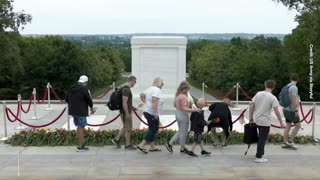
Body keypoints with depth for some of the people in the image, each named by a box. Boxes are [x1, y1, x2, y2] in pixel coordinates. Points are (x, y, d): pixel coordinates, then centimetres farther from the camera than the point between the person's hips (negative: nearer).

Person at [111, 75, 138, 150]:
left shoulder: (126, 88, 12)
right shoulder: (126, 90, -20)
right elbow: (124, 103, -25)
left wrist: (132, 107, 21)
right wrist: (127, 114, -24)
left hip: (127, 112, 10)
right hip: (126, 112, -10)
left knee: (125, 127, 20)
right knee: (128, 129, 0)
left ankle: (116, 139, 23)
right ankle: (127, 145, 9)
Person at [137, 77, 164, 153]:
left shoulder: (150, 89, 16)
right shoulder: (157, 90, -13)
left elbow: (141, 95, 23)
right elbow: (154, 101, -25)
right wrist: (156, 113, -27)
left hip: (147, 111, 10)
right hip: (152, 113, -10)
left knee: (152, 129, 15)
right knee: (153, 129, -6)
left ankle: (152, 147, 19)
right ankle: (141, 145, -9)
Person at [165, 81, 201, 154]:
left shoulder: (177, 95, 8)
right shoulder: (183, 97, -21)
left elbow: (175, 105, 19)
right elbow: (184, 109, -26)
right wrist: (194, 110, -28)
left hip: (177, 113, 9)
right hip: (183, 115, -9)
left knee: (180, 132, 21)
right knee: (183, 133, 6)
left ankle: (169, 144, 19)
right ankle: (183, 148, 18)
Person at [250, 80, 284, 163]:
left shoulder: (258, 94, 1)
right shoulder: (272, 98, -14)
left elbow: (253, 107, 6)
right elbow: (276, 111, -17)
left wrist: (251, 117, 18)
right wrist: (281, 122, -9)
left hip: (257, 120, 6)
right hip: (265, 122, -5)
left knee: (261, 138, 21)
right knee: (262, 139, 2)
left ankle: (260, 153, 30)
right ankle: (258, 157, 5)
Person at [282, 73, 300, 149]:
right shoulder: (294, 87, -17)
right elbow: (293, 100, -23)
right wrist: (296, 111, -20)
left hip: (286, 109, 9)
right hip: (292, 110, -8)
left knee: (288, 126, 11)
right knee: (298, 125, 1)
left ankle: (285, 143, 11)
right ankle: (290, 142, 2)